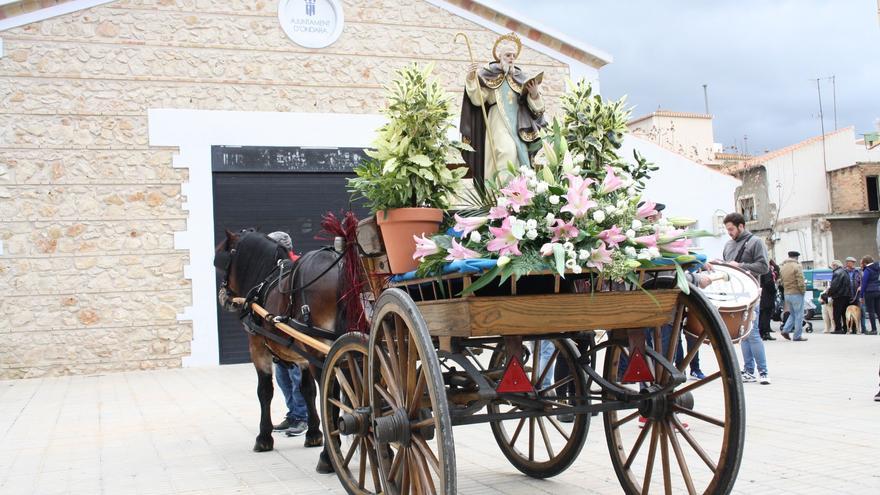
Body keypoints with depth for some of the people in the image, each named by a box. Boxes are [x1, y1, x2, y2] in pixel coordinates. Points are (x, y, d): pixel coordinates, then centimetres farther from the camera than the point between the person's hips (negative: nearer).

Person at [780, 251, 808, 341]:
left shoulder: (782, 267, 9)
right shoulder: (797, 266, -13)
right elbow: (800, 282, -17)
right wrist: (803, 290, -2)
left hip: (786, 294, 7)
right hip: (796, 294, -7)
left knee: (792, 314, 19)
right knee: (799, 315, 1)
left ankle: (786, 330, 6)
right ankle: (797, 336, 4)